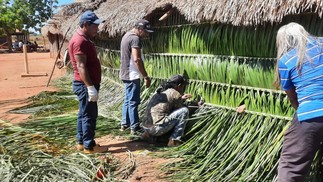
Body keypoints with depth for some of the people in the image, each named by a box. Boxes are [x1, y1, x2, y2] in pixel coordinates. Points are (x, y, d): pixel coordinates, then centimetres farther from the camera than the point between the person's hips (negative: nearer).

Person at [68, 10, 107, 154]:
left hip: (86, 84, 10)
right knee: (89, 115, -4)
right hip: (85, 85, -10)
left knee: (84, 114, 14)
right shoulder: (80, 41, -17)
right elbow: (81, 66, -23)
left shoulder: (83, 39, 15)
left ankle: (81, 142, 23)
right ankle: (89, 146, 4)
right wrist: (90, 87, -26)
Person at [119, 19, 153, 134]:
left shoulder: (127, 35, 14)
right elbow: (137, 59, -26)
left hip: (125, 74, 10)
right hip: (132, 75, -10)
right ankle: (134, 128, 4)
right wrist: (146, 76, -22)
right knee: (133, 102, -3)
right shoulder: (135, 39, -18)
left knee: (127, 100, 17)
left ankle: (124, 124, 25)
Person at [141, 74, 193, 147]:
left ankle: (148, 134, 17)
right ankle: (174, 140, 0)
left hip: (145, 127, 8)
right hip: (157, 128, -8)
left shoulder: (159, 90, 17)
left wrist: (181, 99, 32)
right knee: (184, 110, -2)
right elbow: (180, 108, 11)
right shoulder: (175, 94, -4)